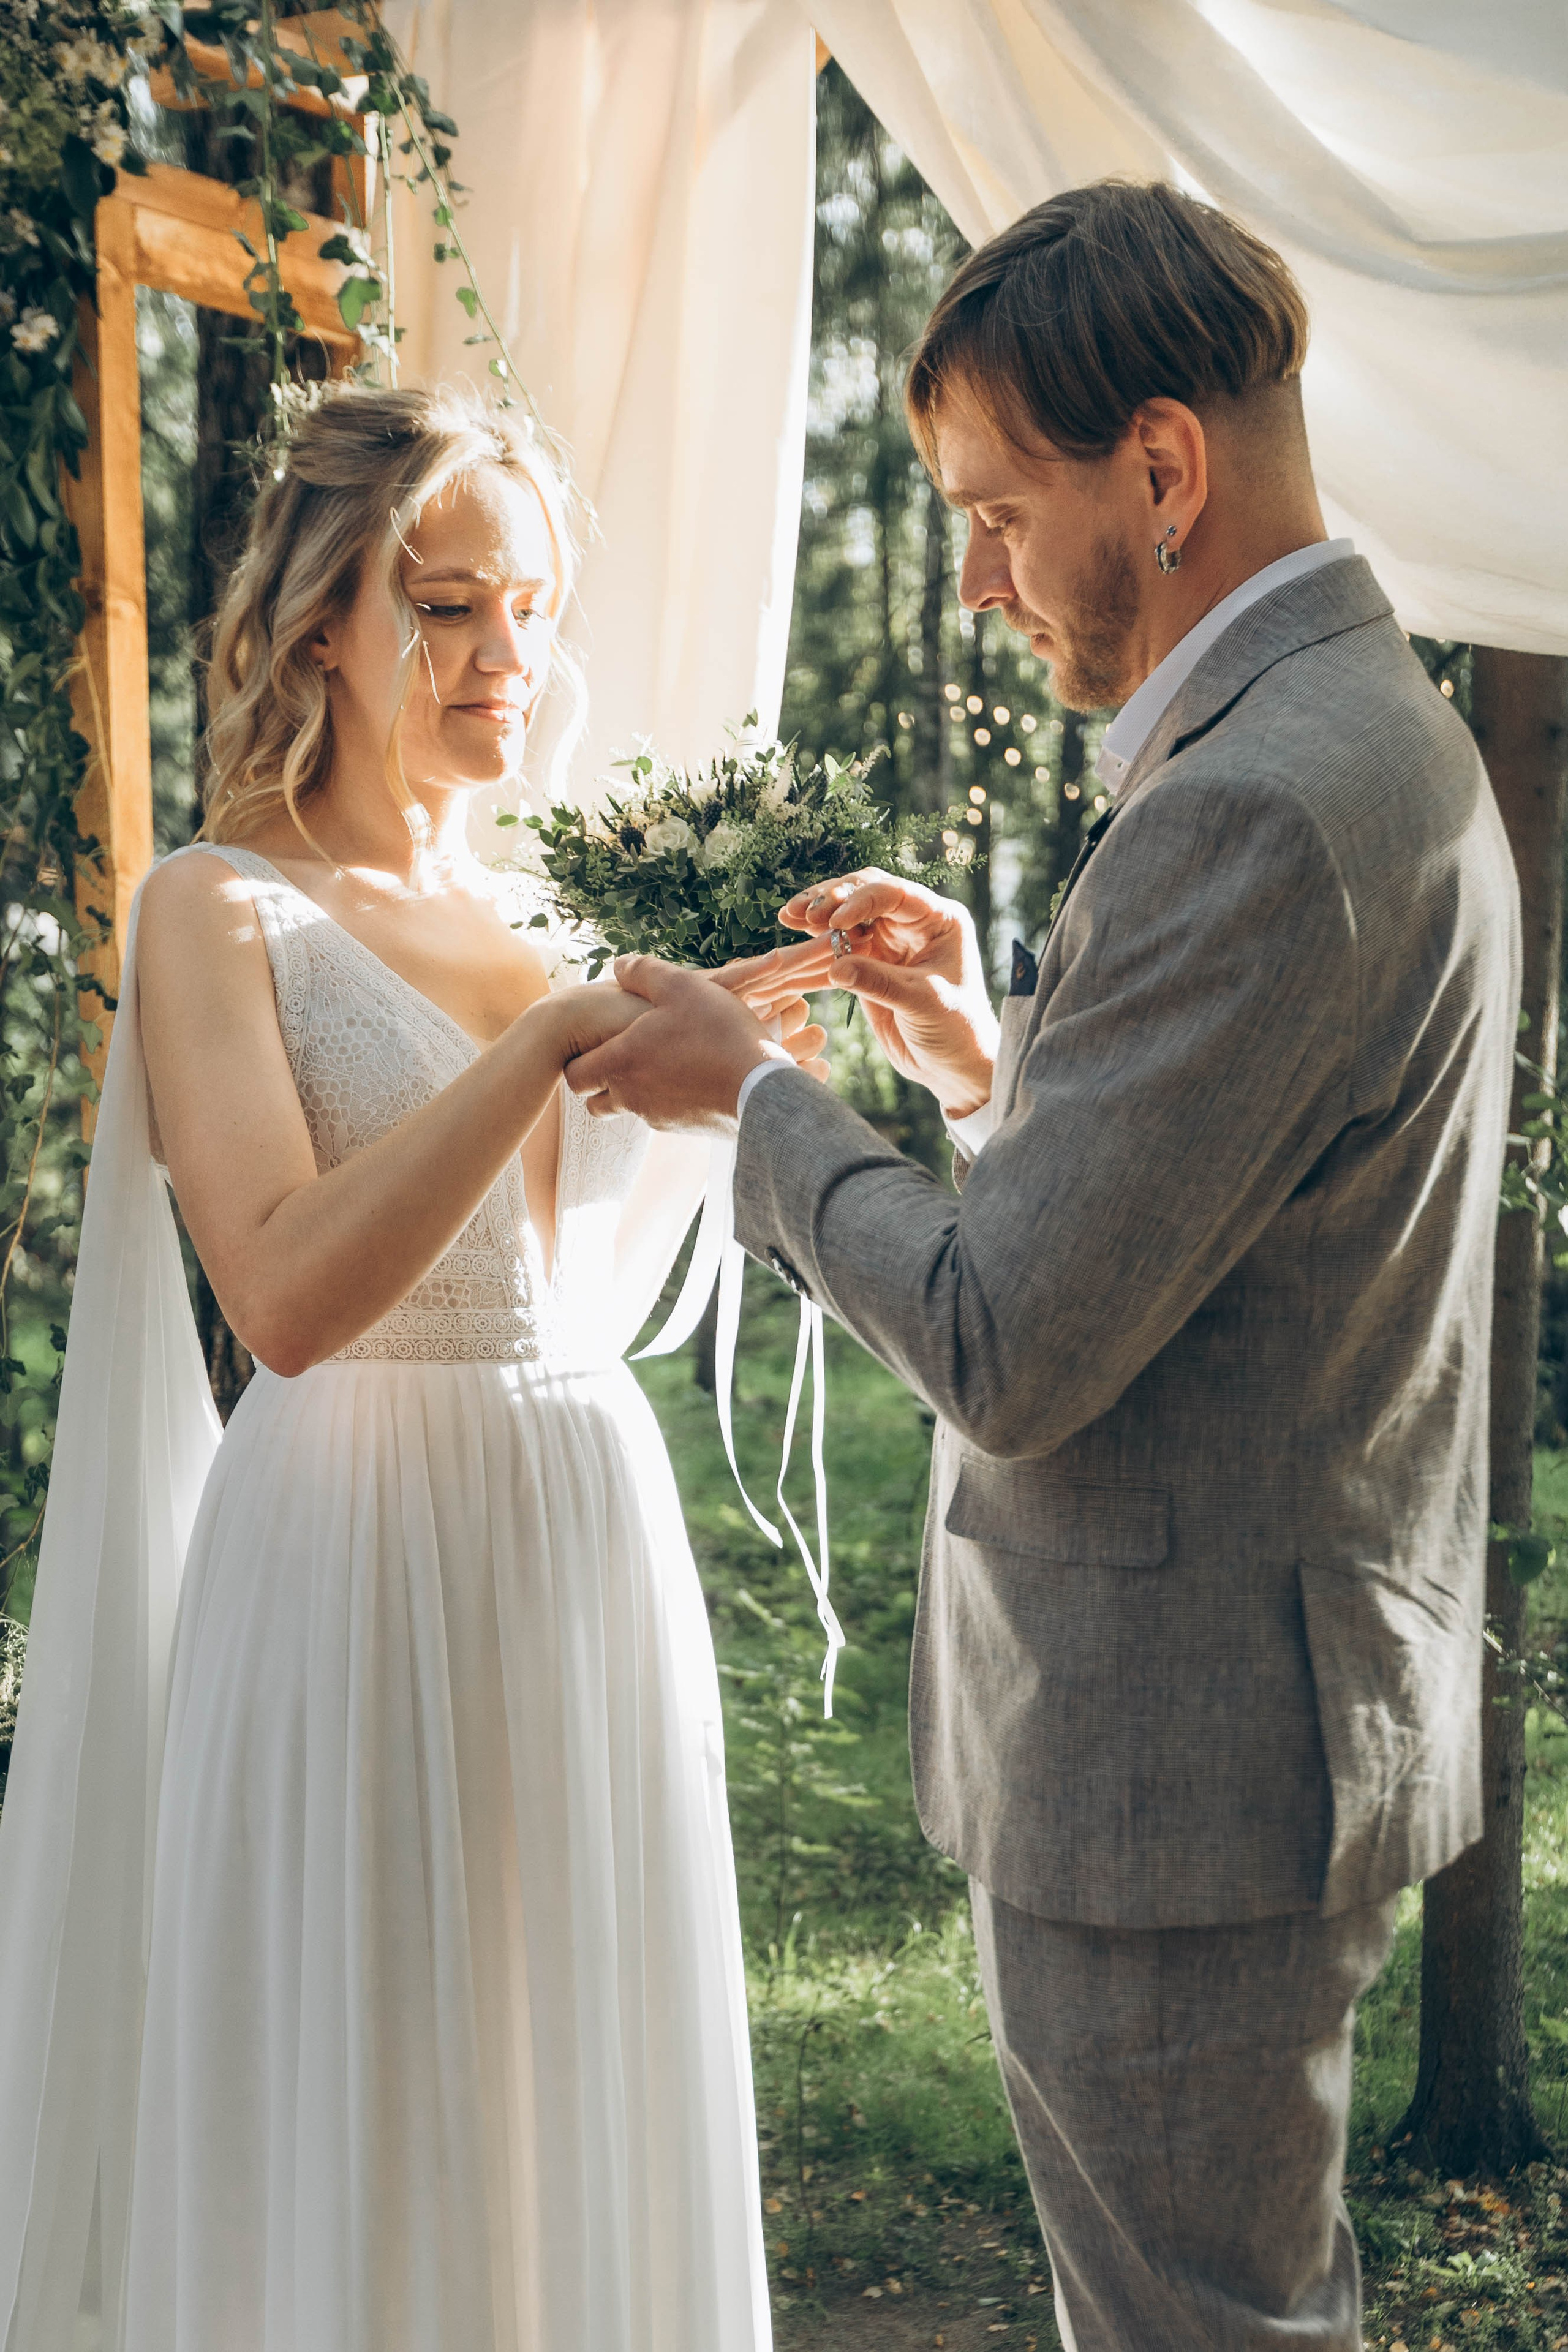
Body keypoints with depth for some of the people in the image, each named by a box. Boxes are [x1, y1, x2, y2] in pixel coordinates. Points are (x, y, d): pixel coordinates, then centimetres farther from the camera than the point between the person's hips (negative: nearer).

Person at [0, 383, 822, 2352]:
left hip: (595, 1549, 6)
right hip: (362, 1565, -6)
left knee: (579, 2103, 15)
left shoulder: (544, 918, 12)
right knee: (363, 2133, 5)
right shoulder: (223, 912, -5)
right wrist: (557, 1035, -23)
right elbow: (292, 1293, -21)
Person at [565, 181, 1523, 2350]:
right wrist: (996, 1058, 5)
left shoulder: (1252, 807, -24)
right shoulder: (1392, 735, 10)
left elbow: (1012, 1351, -24)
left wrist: (757, 1098, -9)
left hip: (1178, 1758, -10)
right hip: (1305, 1709, 10)